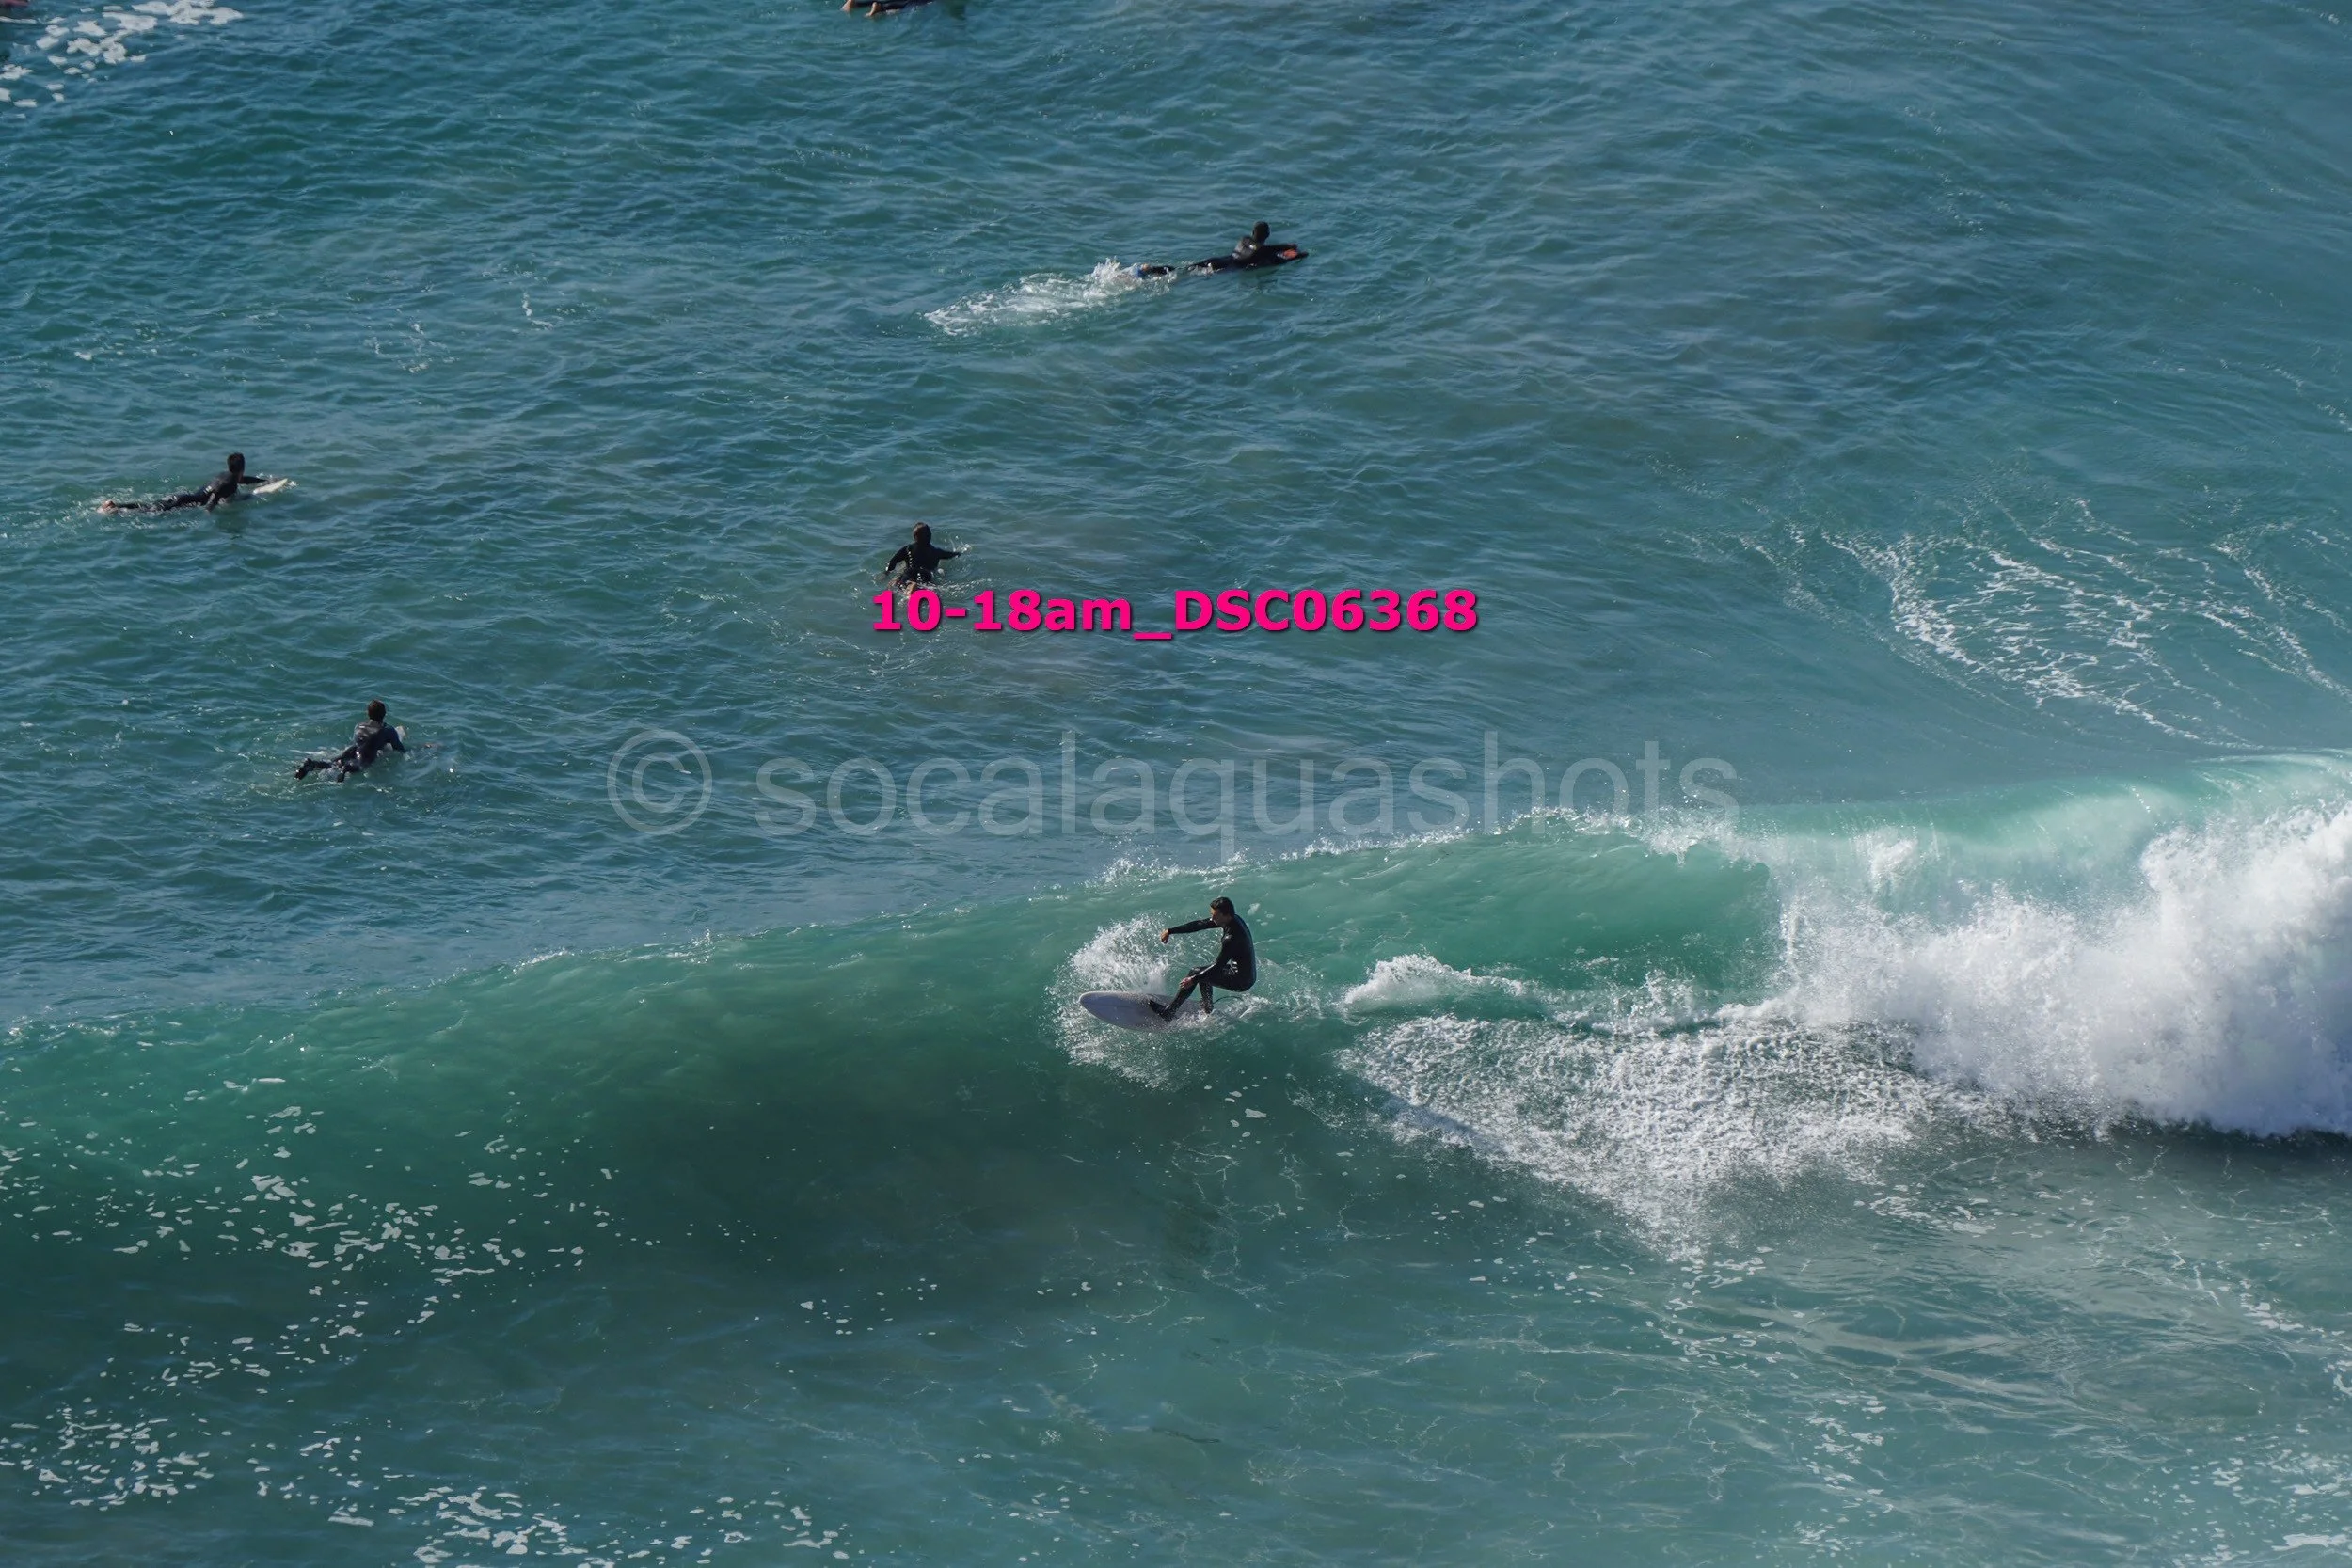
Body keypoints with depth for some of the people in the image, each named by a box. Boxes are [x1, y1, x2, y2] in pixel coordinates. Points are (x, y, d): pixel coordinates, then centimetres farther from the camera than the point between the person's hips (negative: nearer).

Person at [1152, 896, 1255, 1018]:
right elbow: (1200, 924, 4)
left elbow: (1218, 966, -25)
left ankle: (1169, 1011, 2)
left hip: (1241, 981, -9)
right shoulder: (1233, 919, -2)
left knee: (1196, 973, -5)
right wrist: (1170, 931, 7)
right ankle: (1207, 1011, 30)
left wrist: (1194, 979, -19)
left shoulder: (1232, 937, -30)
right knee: (1203, 972, 24)